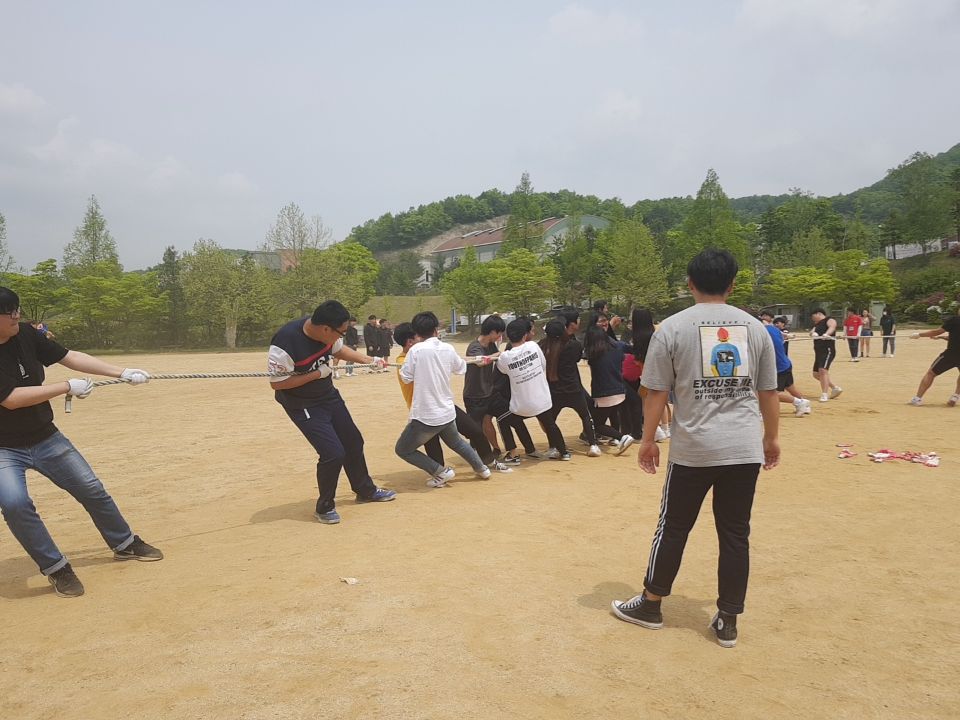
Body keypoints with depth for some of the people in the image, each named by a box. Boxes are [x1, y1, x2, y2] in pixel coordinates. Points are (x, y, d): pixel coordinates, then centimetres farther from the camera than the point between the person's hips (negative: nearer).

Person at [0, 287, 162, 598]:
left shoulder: (25, 334, -8)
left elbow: (70, 357, -1)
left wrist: (122, 373, -4)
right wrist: (68, 387, -24)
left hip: (45, 438, 5)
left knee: (92, 490, 10)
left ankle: (124, 544, 32)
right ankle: (56, 567, -7)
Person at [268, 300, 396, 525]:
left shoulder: (326, 332, -14)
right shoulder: (285, 343, -33)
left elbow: (338, 349, 9)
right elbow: (276, 383, -24)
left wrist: (367, 360, 0)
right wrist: (317, 374, -25)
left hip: (329, 395, 7)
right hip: (302, 405, -7)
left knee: (353, 441, 17)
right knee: (333, 453, -14)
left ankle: (365, 490, 40)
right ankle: (324, 507, 11)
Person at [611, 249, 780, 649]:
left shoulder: (673, 327, -5)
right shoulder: (754, 327, 5)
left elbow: (656, 392, -5)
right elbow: (768, 392, 9)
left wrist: (648, 439, 5)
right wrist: (771, 437, 22)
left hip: (693, 448, -3)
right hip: (745, 448, 3)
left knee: (673, 528, 11)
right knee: (735, 533, 12)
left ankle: (650, 605, 27)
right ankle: (727, 621, 21)